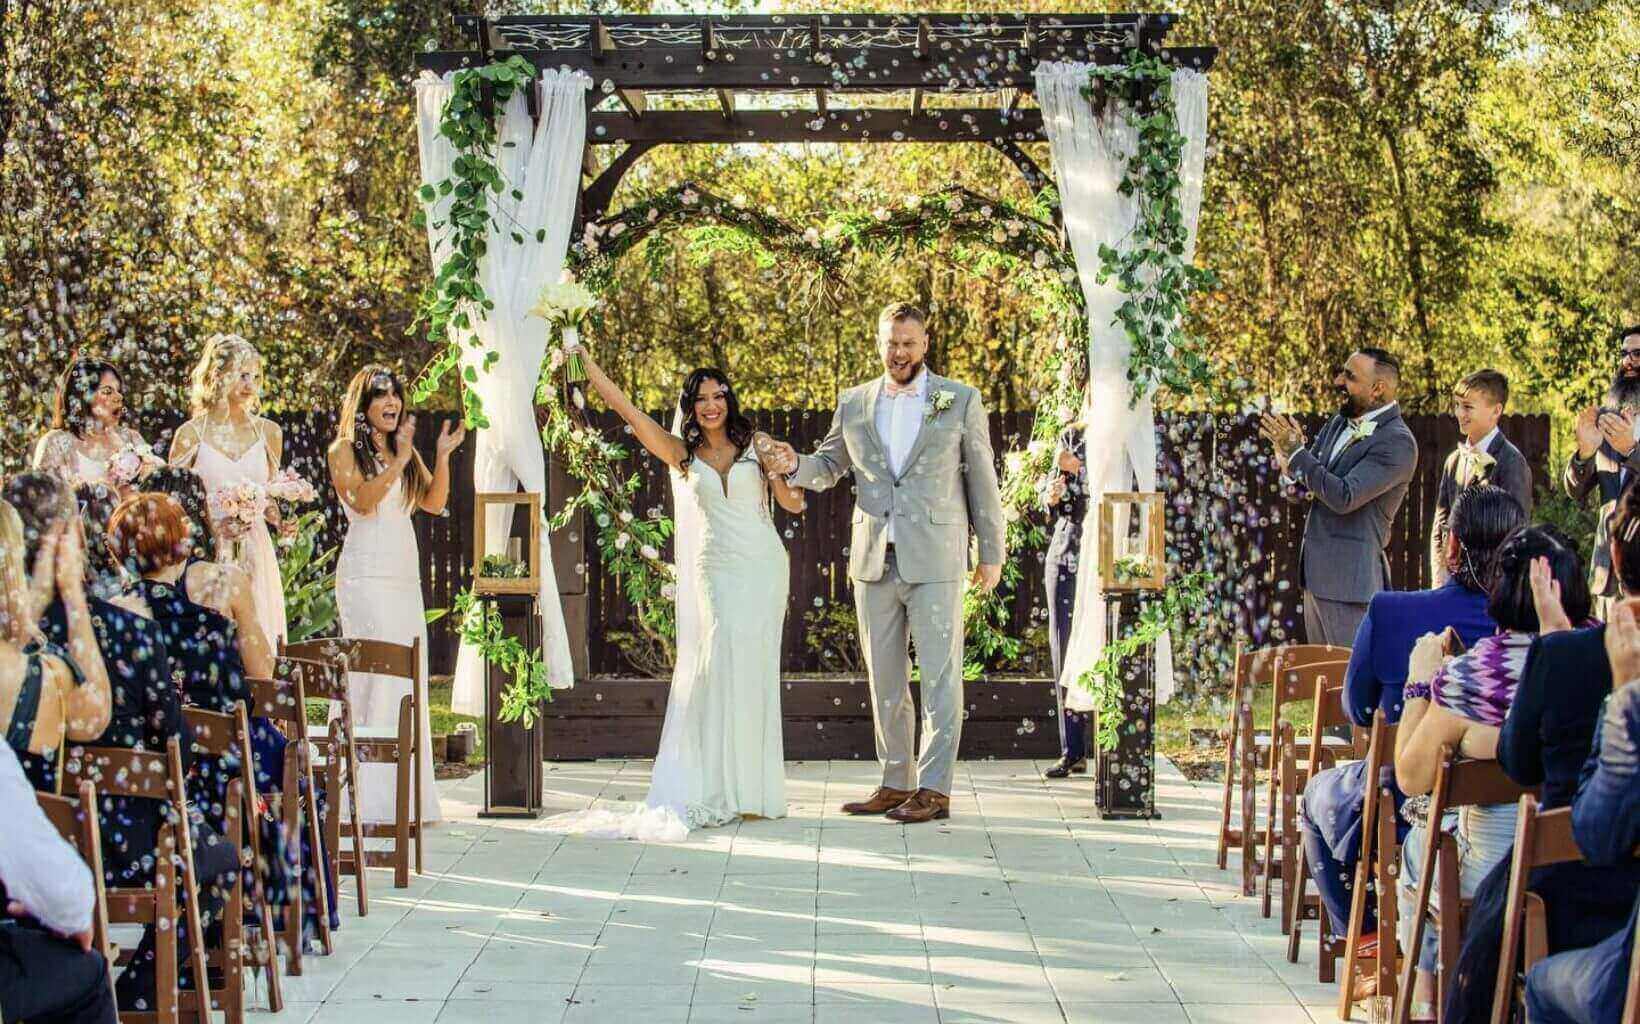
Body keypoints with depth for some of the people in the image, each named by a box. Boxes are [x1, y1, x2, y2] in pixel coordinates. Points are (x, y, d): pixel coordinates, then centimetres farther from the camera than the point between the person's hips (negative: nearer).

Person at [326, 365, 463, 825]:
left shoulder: (405, 450, 18)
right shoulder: (344, 451, 0)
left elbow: (433, 503, 9)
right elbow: (363, 501, -15)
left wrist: (442, 458, -4)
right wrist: (398, 462, -23)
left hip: (405, 575, 7)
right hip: (366, 575, -7)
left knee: (409, 681, 5)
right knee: (378, 676, -14)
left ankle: (406, 795, 9)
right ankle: (372, 797, -14)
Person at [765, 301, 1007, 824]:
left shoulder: (961, 401, 2)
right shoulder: (854, 404, 10)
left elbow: (982, 480, 4)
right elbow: (829, 467, 18)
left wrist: (992, 553, 3)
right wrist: (794, 464, -5)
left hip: (936, 563, -4)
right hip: (874, 563, 4)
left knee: (940, 677, -3)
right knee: (884, 681, 8)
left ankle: (934, 789, -1)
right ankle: (896, 784, 16)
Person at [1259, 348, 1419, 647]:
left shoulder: (1397, 442, -15)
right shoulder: (1339, 424, 11)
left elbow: (1344, 498, -24)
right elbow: (1296, 492, 14)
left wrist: (1295, 451, -19)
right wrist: (1290, 469, -9)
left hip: (1350, 579, -9)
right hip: (1317, 576, 9)